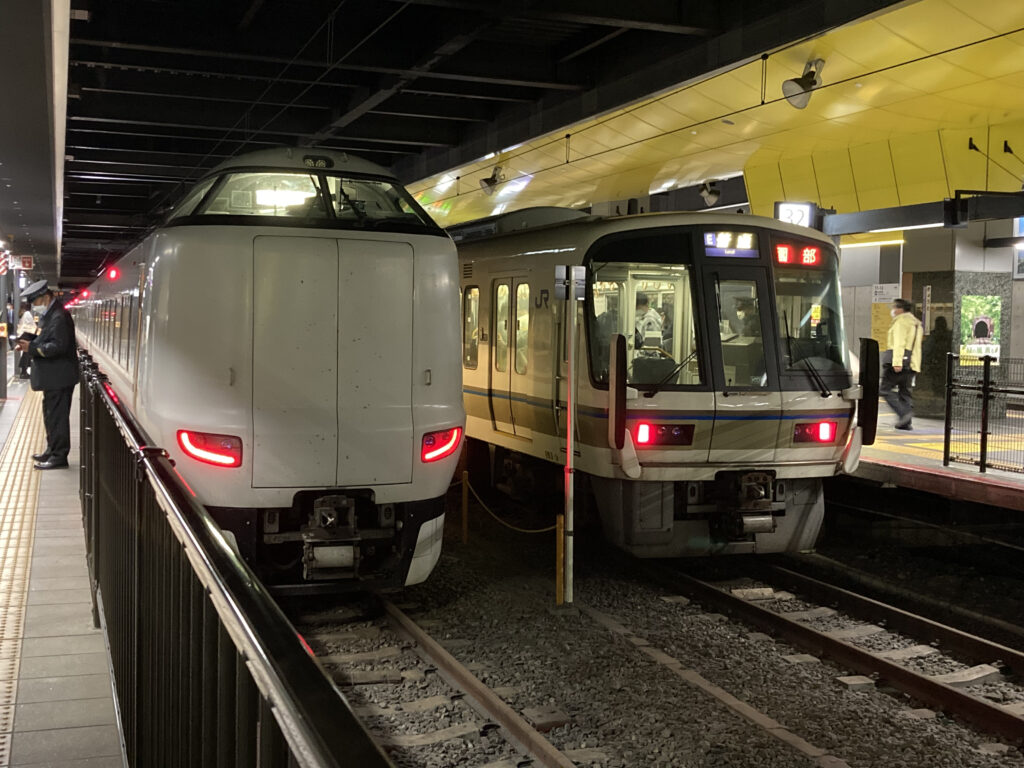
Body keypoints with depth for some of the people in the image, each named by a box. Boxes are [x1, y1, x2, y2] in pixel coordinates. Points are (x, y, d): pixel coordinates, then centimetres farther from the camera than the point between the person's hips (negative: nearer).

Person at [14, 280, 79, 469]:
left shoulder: (59, 317, -19)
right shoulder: (49, 315, 14)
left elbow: (58, 346, -26)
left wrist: (32, 348, -25)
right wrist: (29, 344, 2)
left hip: (59, 377, -11)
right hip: (52, 377, 11)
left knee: (57, 416, -4)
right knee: (50, 415, 20)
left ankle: (59, 457, 3)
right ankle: (52, 450, 31)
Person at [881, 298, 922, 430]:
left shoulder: (901, 321, -4)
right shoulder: (916, 323, 25)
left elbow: (899, 343, -16)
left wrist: (897, 362, -24)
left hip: (899, 361, -9)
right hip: (912, 363, 9)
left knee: (885, 389, -7)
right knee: (905, 391, 9)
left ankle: (903, 412, -20)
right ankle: (905, 422, 5)